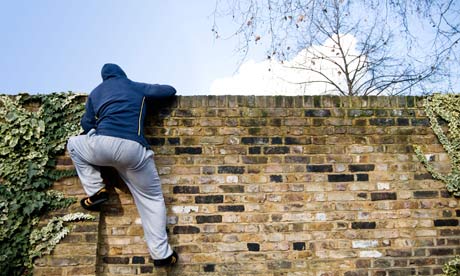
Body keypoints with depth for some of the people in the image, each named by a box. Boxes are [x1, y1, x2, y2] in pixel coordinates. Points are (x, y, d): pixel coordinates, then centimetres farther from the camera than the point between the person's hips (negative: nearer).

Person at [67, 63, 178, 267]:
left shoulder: (96, 92, 27)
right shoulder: (138, 87, 22)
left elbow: (86, 126, 28)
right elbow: (170, 90, 31)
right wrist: (148, 94, 50)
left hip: (103, 144, 1)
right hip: (134, 149, 0)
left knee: (74, 144, 34)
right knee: (151, 198, 13)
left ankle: (96, 191, 18)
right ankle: (161, 254, 6)